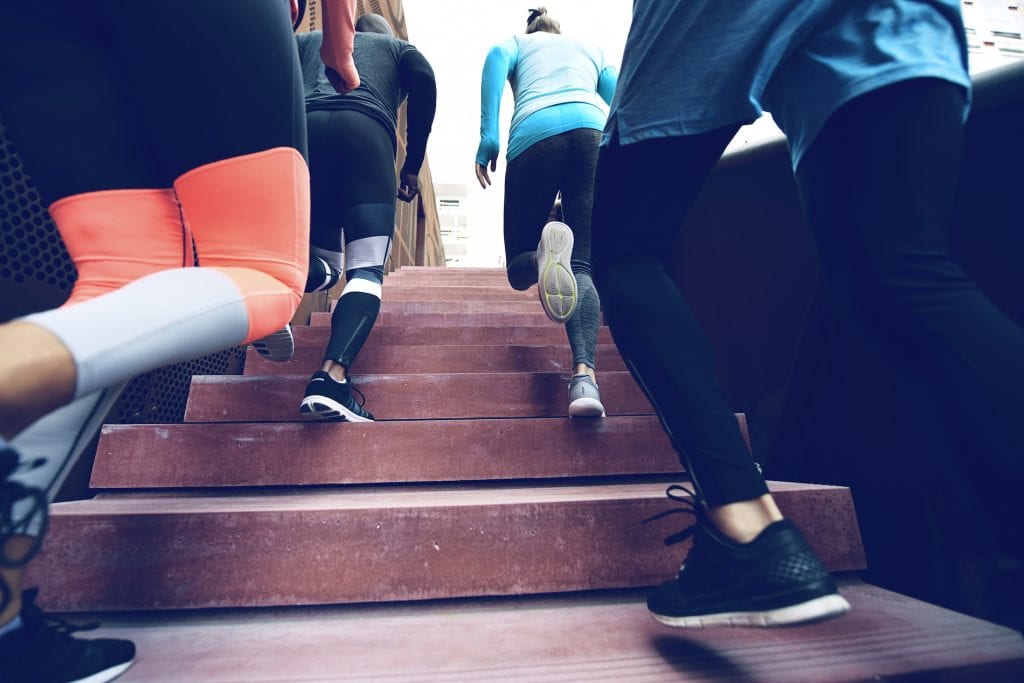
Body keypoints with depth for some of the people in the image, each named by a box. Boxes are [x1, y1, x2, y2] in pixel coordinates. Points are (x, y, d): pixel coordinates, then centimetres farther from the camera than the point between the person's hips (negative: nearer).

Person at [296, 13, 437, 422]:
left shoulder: (308, 40, 37)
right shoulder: (398, 47, 31)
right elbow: (424, 81, 6)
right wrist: (413, 166, 7)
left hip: (303, 129, 3)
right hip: (364, 130, -3)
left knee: (323, 266, 15)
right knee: (366, 270, -9)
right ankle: (331, 376, -32)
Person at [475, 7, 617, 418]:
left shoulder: (517, 43, 31)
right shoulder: (590, 49, 38)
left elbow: (496, 59, 6)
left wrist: (488, 136, -5)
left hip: (536, 132, -1)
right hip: (594, 130, 2)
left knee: (520, 266, 8)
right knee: (583, 265, -6)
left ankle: (544, 252, -31)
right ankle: (584, 374, -31)